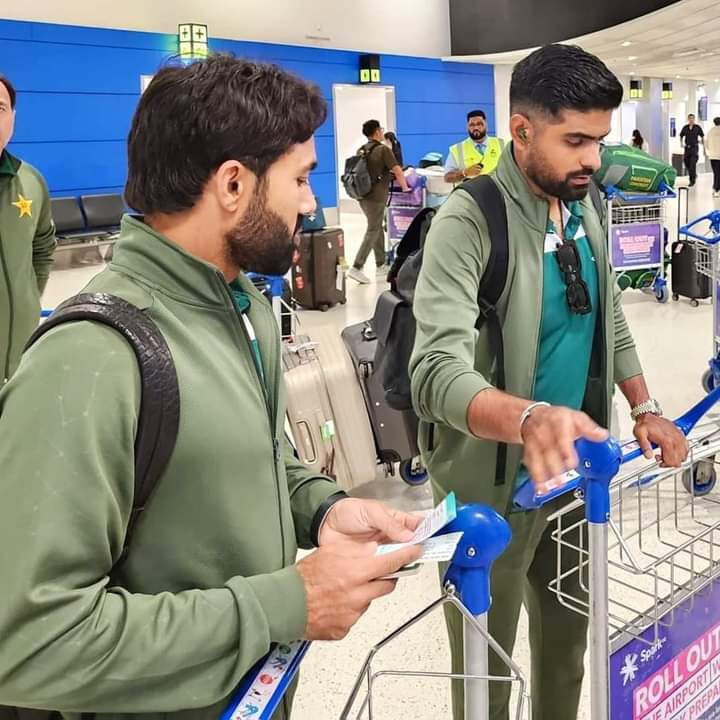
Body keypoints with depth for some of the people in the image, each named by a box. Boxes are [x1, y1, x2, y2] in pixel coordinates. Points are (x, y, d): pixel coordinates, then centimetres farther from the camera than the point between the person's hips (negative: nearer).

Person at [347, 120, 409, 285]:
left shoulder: (361, 151, 10)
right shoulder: (383, 149, -9)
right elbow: (397, 171, -12)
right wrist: (404, 188, 3)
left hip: (362, 195, 7)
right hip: (376, 196, -7)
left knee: (378, 228, 18)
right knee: (372, 232, -5)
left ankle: (380, 265, 22)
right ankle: (356, 268, -12)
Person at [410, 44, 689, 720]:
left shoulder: (585, 209, 4)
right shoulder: (469, 220, -21)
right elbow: (439, 370, -32)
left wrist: (645, 410, 7)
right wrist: (527, 420, -49)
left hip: (575, 469, 7)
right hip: (495, 480, -6)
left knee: (568, 640, 23)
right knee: (487, 662, 12)